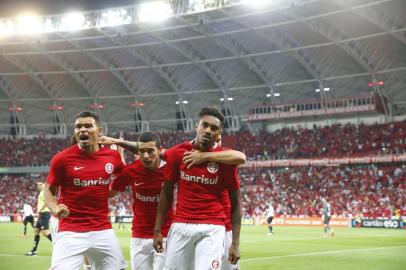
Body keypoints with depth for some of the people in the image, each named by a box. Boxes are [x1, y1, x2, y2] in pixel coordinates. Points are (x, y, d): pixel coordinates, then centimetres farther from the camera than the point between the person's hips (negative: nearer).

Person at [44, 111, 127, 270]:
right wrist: (55, 208, -12)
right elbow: (49, 190, 5)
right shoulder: (62, 158, -7)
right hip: (71, 232, -4)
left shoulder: (112, 156, 3)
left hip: (103, 231, 4)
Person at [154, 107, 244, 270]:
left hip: (212, 229, -2)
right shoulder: (177, 153, 2)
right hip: (180, 226, 2)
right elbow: (167, 192, 11)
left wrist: (235, 242, -4)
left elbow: (236, 202, 2)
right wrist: (157, 229, 7)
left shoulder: (225, 159, -2)